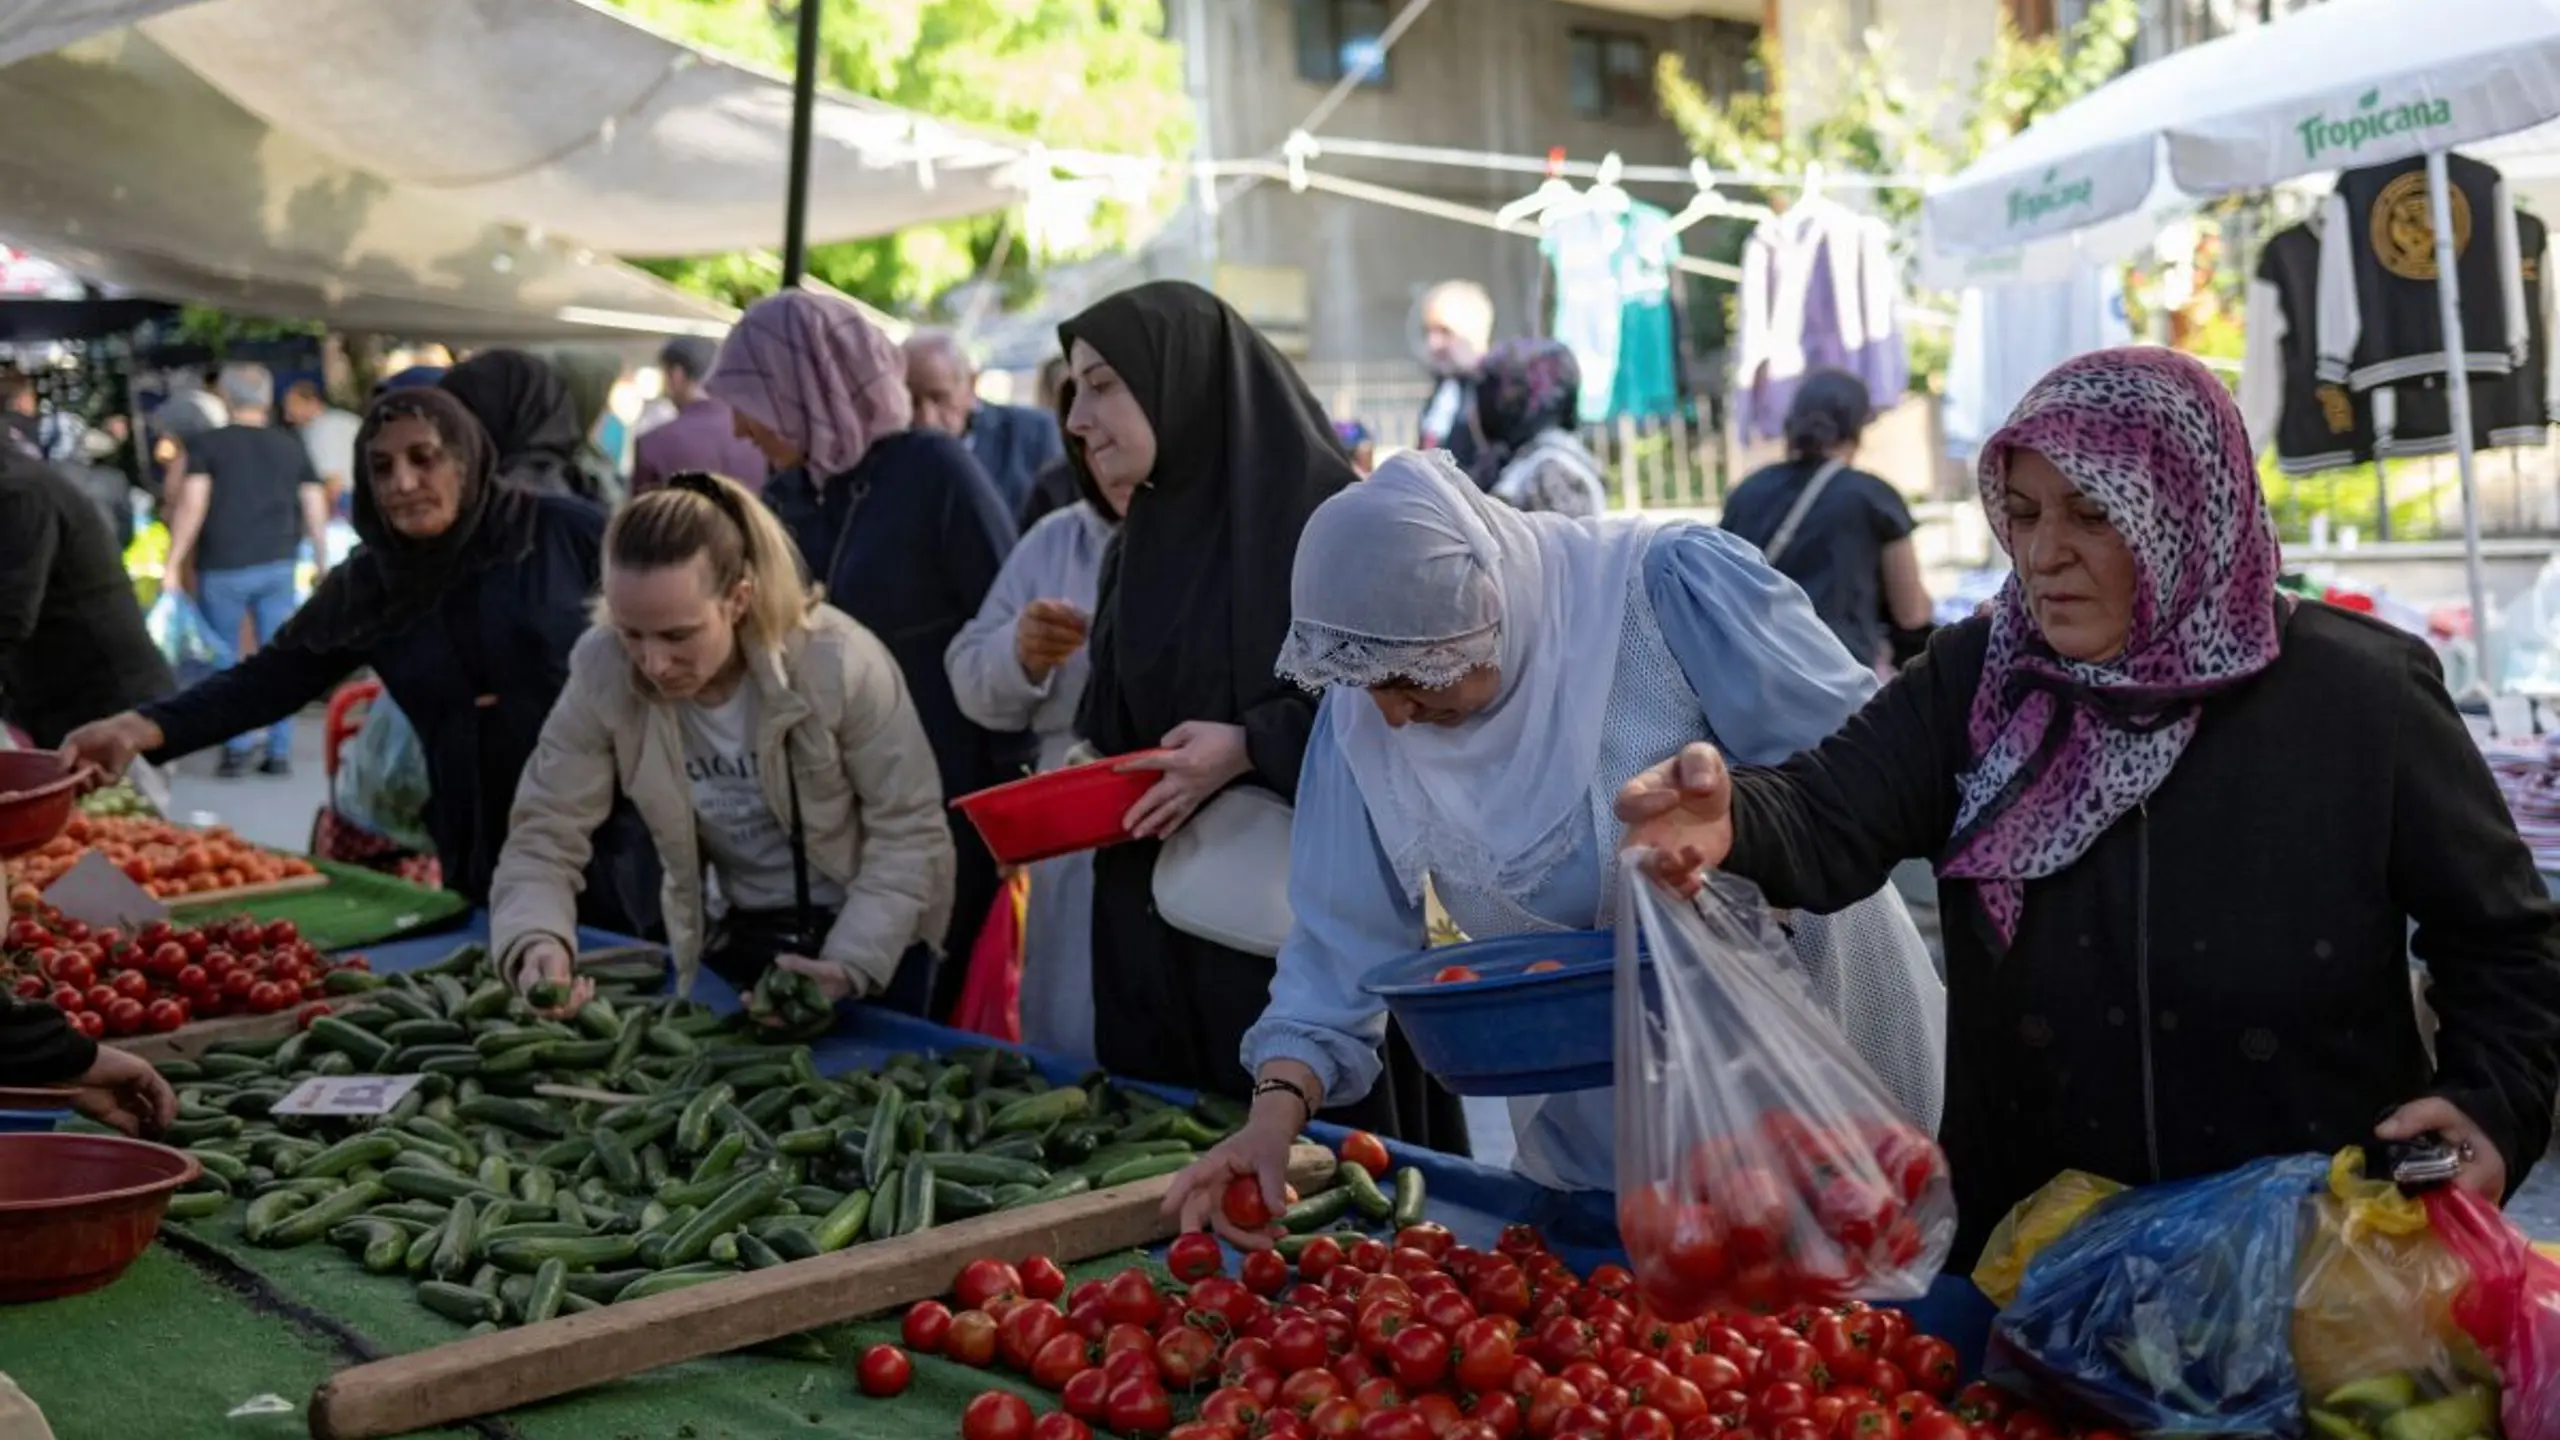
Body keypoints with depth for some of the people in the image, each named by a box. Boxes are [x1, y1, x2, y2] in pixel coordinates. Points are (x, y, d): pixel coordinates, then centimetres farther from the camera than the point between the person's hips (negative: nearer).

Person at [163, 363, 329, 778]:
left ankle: (238, 746, 2)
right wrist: (323, 563, 15)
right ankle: (279, 752, 6)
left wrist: (173, 562, -6)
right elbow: (316, 510, 7)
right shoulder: (292, 447, 8)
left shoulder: (206, 445, -1)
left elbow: (192, 505, -9)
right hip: (279, 565, 2)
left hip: (223, 567, -2)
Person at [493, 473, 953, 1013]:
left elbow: (909, 829, -19)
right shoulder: (602, 671, -20)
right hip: (733, 937, 2)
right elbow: (544, 833, -15)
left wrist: (852, 964, -30)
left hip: (869, 937, -2)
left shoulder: (839, 663, -26)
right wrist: (537, 943, -34)